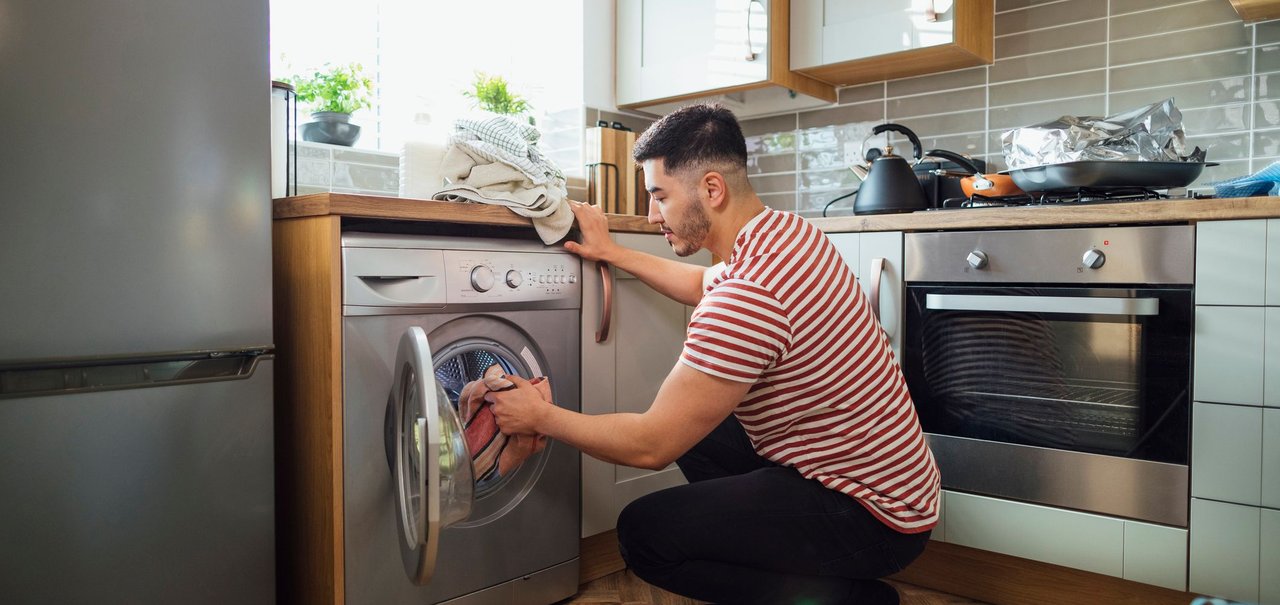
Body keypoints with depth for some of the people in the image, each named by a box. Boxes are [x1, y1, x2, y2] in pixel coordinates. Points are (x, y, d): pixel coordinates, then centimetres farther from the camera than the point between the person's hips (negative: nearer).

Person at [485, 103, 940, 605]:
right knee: (692, 426, 20)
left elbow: (651, 446, -22)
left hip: (871, 514, -10)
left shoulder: (748, 298, -30)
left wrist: (540, 417, -8)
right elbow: (707, 286, 23)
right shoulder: (789, 229, 1)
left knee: (644, 532, -13)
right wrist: (610, 253, 23)